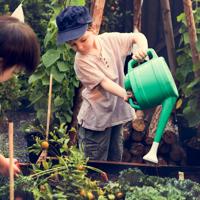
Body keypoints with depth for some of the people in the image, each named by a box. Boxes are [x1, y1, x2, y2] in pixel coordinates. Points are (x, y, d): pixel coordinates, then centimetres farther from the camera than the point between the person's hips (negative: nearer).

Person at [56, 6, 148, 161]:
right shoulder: (82, 61, -19)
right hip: (97, 118, -5)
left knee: (116, 159, 17)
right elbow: (104, 82, -25)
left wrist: (142, 49, -24)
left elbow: (138, 36, -1)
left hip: (116, 111, 5)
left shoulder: (110, 40, -5)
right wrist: (126, 95, -41)